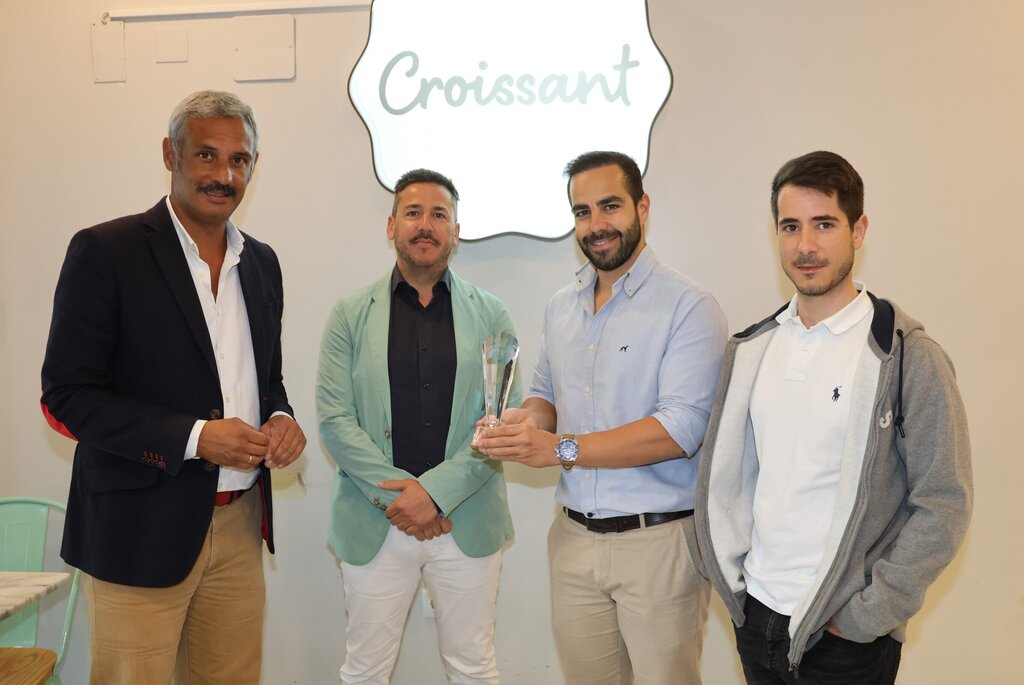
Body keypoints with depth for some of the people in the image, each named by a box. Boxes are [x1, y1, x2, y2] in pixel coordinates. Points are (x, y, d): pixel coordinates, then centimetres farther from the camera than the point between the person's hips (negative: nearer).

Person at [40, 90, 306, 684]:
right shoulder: (105, 251, -8)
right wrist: (194, 438, -19)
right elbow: (66, 397, -11)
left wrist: (280, 418, -4)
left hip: (240, 523, 5)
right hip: (143, 528, -5)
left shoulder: (262, 263, 10)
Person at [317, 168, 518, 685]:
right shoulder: (350, 314, 3)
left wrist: (436, 491, -14)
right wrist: (396, 493, -13)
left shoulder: (490, 315, 2)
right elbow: (334, 419, -4)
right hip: (374, 523, 0)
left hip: (468, 521, 0)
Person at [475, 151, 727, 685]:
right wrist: (527, 420, -5)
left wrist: (560, 449, -23)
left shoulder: (688, 306, -11)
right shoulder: (560, 307, 10)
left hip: (657, 541, -5)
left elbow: (682, 427, -20)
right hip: (573, 537, 6)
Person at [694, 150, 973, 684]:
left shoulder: (909, 358, -12)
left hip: (847, 638, -4)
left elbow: (943, 505, -12)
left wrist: (867, 616, -13)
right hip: (755, 615, 5)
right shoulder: (750, 349, 2)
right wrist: (733, 573, 3)